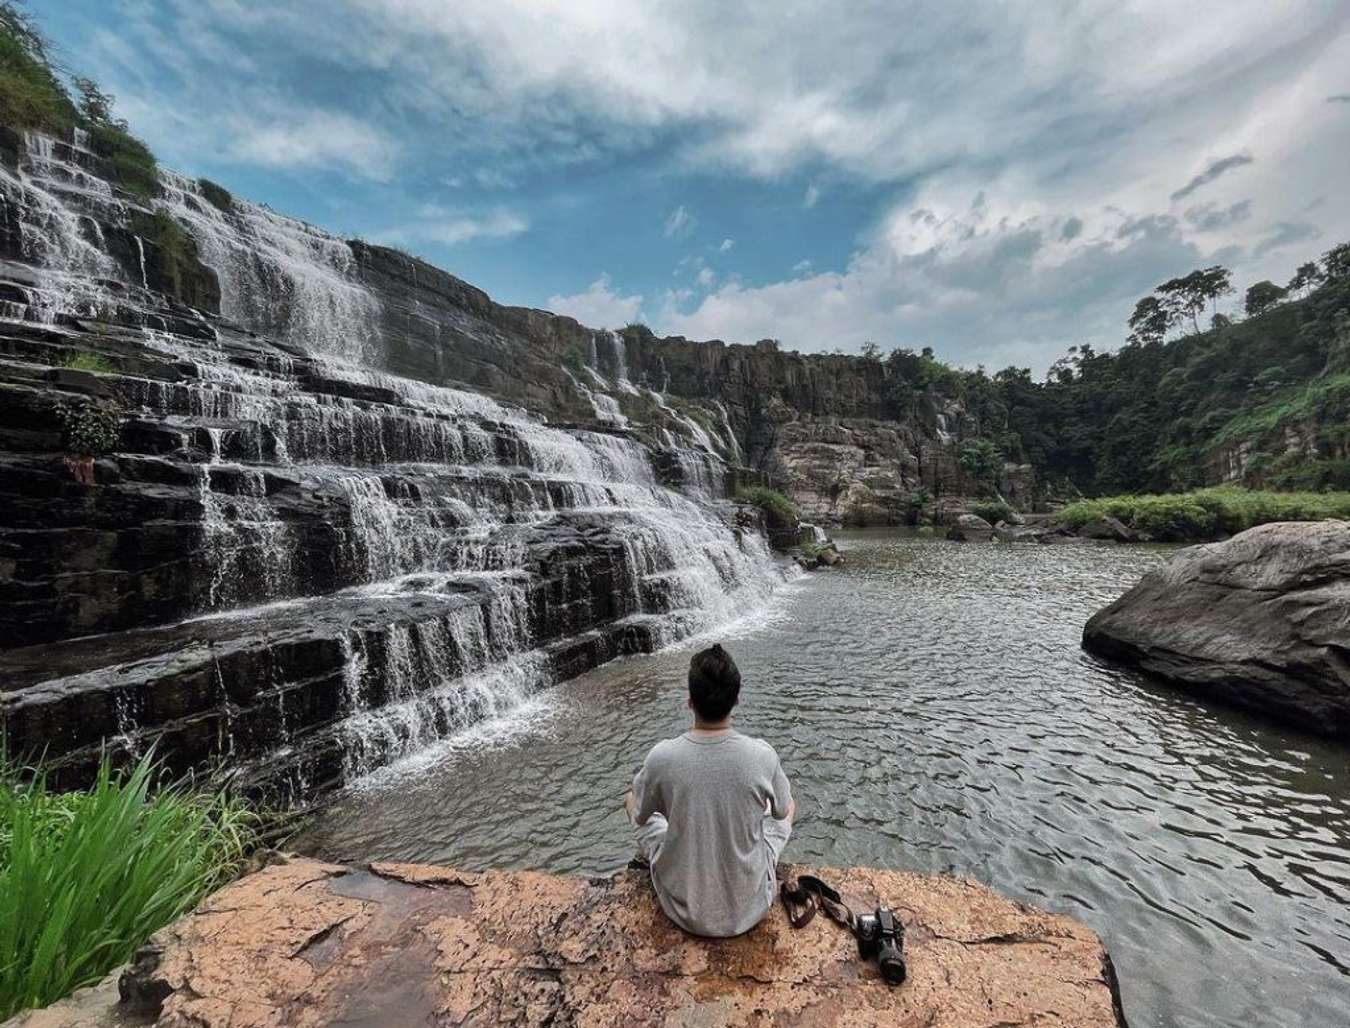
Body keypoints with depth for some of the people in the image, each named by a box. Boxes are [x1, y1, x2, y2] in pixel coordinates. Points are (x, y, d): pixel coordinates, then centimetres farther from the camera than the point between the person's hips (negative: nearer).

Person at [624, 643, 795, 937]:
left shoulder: (661, 757, -23)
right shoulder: (762, 755, -22)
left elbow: (640, 816, -2)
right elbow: (782, 811, 0)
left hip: (685, 912, 0)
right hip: (750, 908, 1)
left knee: (632, 801, 21)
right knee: (788, 805, 22)